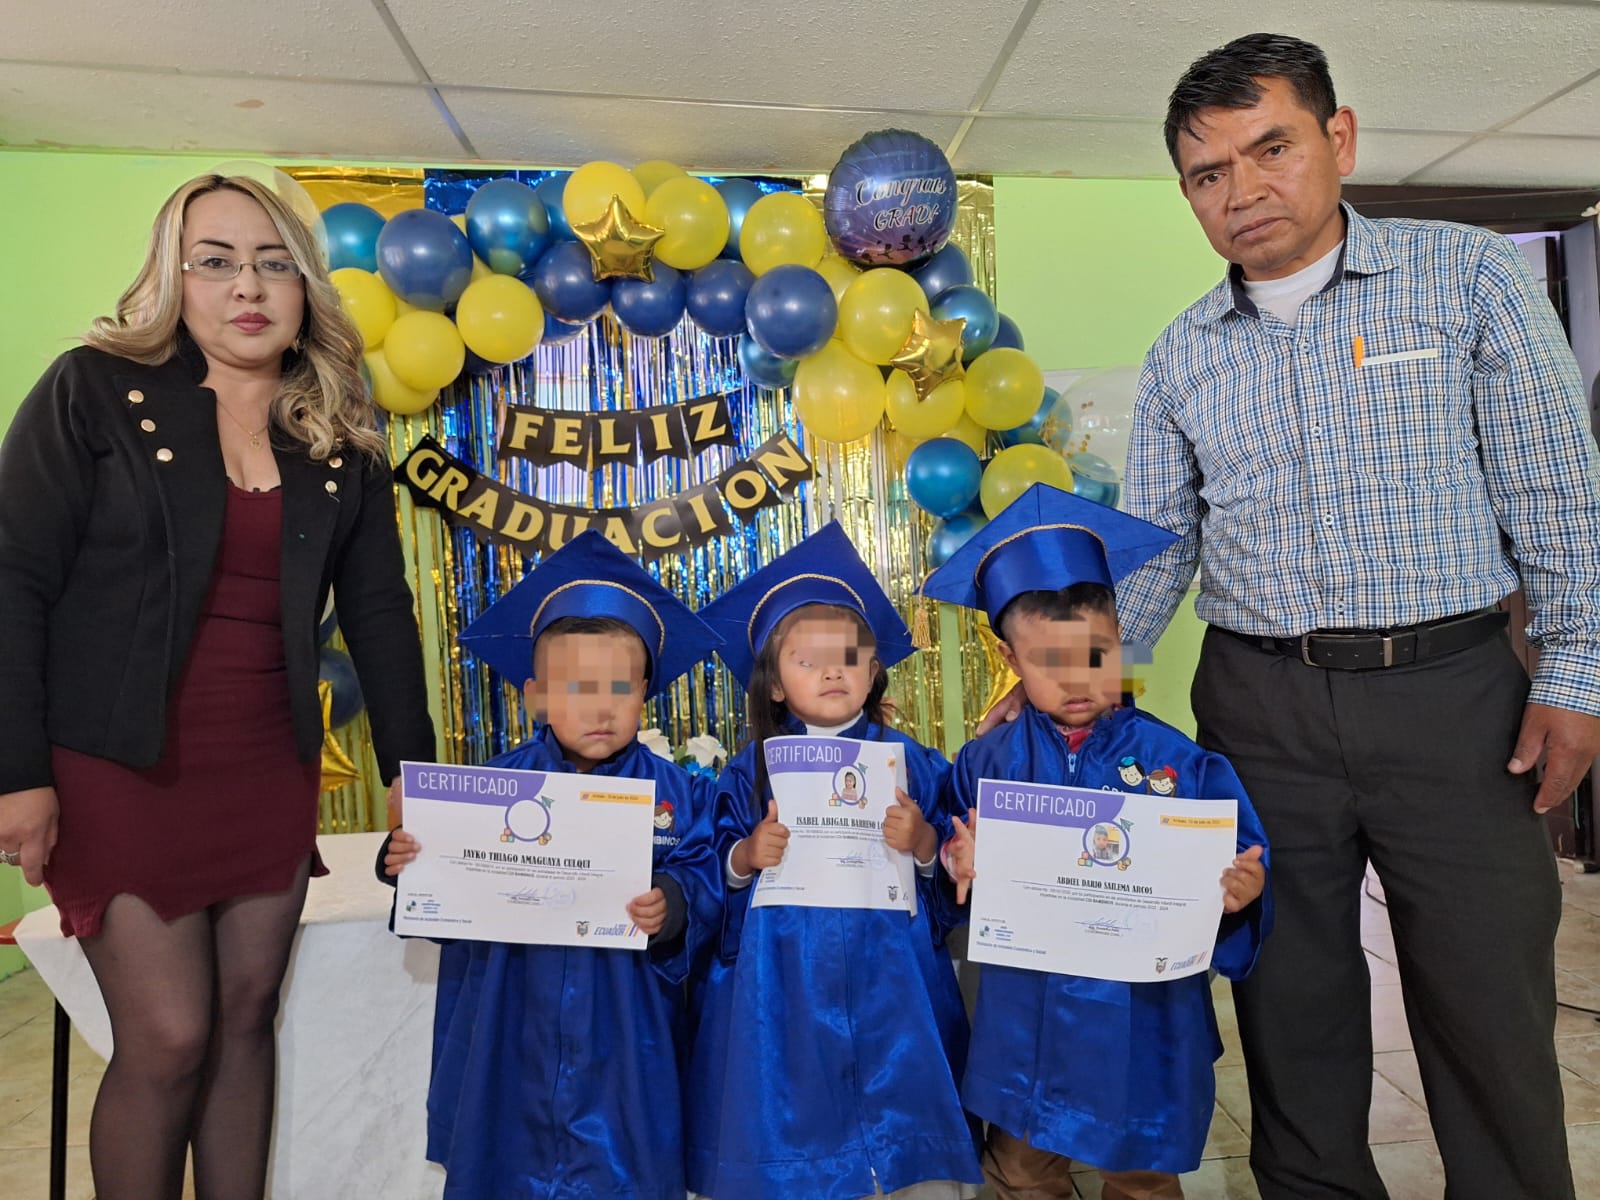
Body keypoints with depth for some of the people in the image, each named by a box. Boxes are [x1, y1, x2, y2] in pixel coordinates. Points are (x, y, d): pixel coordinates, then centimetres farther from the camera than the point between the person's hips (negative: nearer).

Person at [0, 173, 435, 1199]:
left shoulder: (342, 438, 6)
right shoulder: (96, 390, -4)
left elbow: (378, 607, 6)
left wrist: (413, 768, 4)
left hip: (273, 770, 3)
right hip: (122, 769, -3)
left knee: (245, 1020, 11)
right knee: (168, 1039, 0)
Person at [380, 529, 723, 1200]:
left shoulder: (673, 793, -6)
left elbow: (703, 883, -10)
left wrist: (672, 905, -30)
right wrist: (411, 864, -18)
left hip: (621, 1038, -1)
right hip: (511, 1033, 1)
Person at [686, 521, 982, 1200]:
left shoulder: (912, 764, -1)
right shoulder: (751, 771, -1)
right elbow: (715, 872, 2)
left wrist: (921, 843, -21)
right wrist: (747, 857, -18)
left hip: (889, 984, 0)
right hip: (781, 988, 1)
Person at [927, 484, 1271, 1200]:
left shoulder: (1177, 763, -10)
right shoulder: (987, 763, -5)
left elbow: (1234, 872, -8)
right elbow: (958, 856, -1)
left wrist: (1240, 893, -29)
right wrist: (962, 867, -22)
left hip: (1140, 1022, -1)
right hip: (1023, 1024, 1)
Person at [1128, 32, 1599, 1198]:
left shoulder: (1467, 275, 0)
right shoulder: (1181, 355, 7)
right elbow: (1158, 543, 7)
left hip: (1453, 694, -2)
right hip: (1259, 706, 2)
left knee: (1491, 1003, 8)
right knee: (1291, 998, 12)